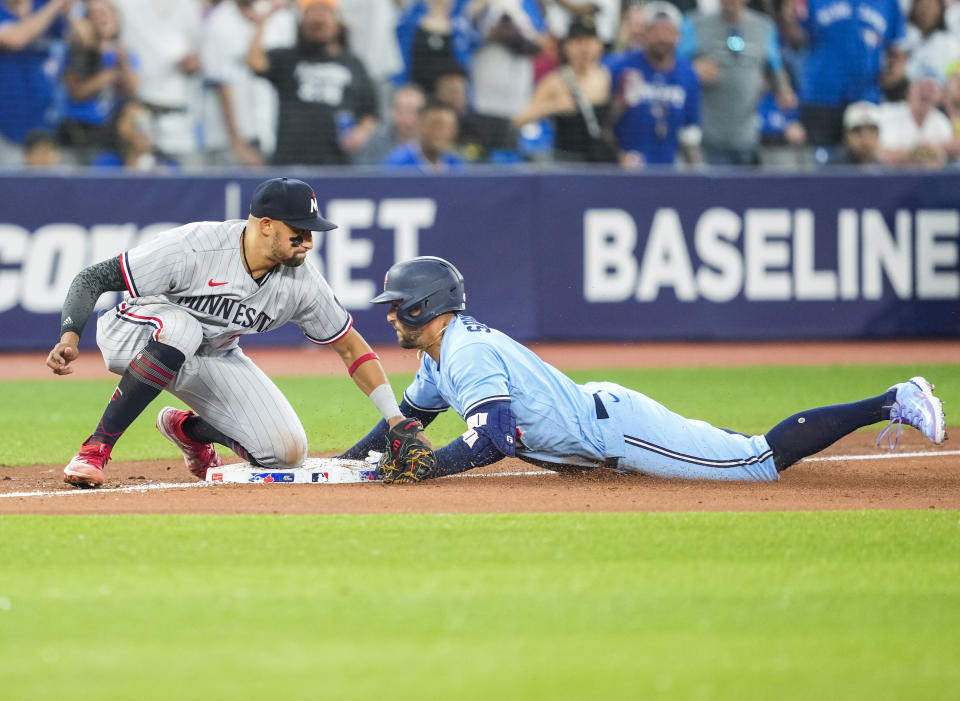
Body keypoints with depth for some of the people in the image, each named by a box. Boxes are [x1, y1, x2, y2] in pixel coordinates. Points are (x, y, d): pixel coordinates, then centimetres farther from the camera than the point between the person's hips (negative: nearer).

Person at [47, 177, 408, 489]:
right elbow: (93, 278, -27)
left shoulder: (302, 282, -16)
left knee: (287, 452, -11)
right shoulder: (192, 247, -32)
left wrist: (395, 419, -9)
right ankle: (95, 449, -31)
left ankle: (188, 429, 20)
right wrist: (70, 336, -42)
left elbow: (350, 346, -4)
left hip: (212, 356, 5)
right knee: (181, 327, -42)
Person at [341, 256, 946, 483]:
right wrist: (346, 463, 16)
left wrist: (424, 469, -26)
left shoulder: (467, 353, -18)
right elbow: (408, 417, 27)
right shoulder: (440, 354, 13)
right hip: (599, 411, 9)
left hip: (617, 429, -9)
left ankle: (890, 403, -5)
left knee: (761, 460, -8)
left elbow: (494, 439, -29)